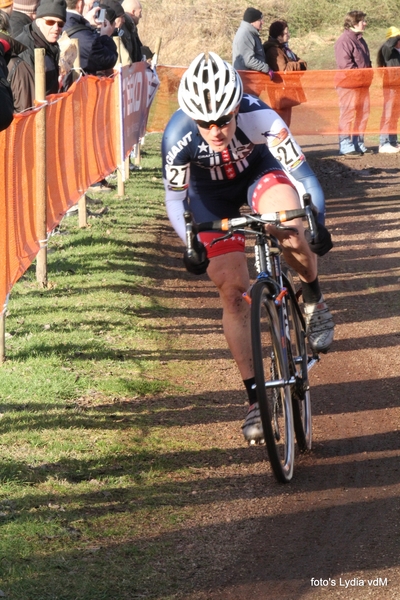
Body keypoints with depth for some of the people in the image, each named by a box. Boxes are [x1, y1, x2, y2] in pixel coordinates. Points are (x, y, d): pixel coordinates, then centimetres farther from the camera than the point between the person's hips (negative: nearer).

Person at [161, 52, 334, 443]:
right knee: (231, 289, -10)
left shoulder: (260, 119, -35)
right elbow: (174, 198, -16)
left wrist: (316, 223, -42)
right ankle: (255, 398, -2)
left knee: (291, 233, -33)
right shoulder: (178, 137, -32)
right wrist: (191, 242, -31)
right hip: (210, 192, 1)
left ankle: (313, 300, -1)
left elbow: (302, 176, -28)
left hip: (259, 172, -1)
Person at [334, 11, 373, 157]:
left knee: (363, 114, 10)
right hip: (349, 84, -9)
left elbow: (366, 61, 24)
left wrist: (369, 75, 8)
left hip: (362, 84, 9)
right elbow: (345, 64, -21)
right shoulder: (344, 41, -13)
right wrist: (361, 75, -18)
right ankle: (346, 147, -4)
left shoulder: (360, 40, 16)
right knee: (348, 115, -6)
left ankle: (358, 144, 17)